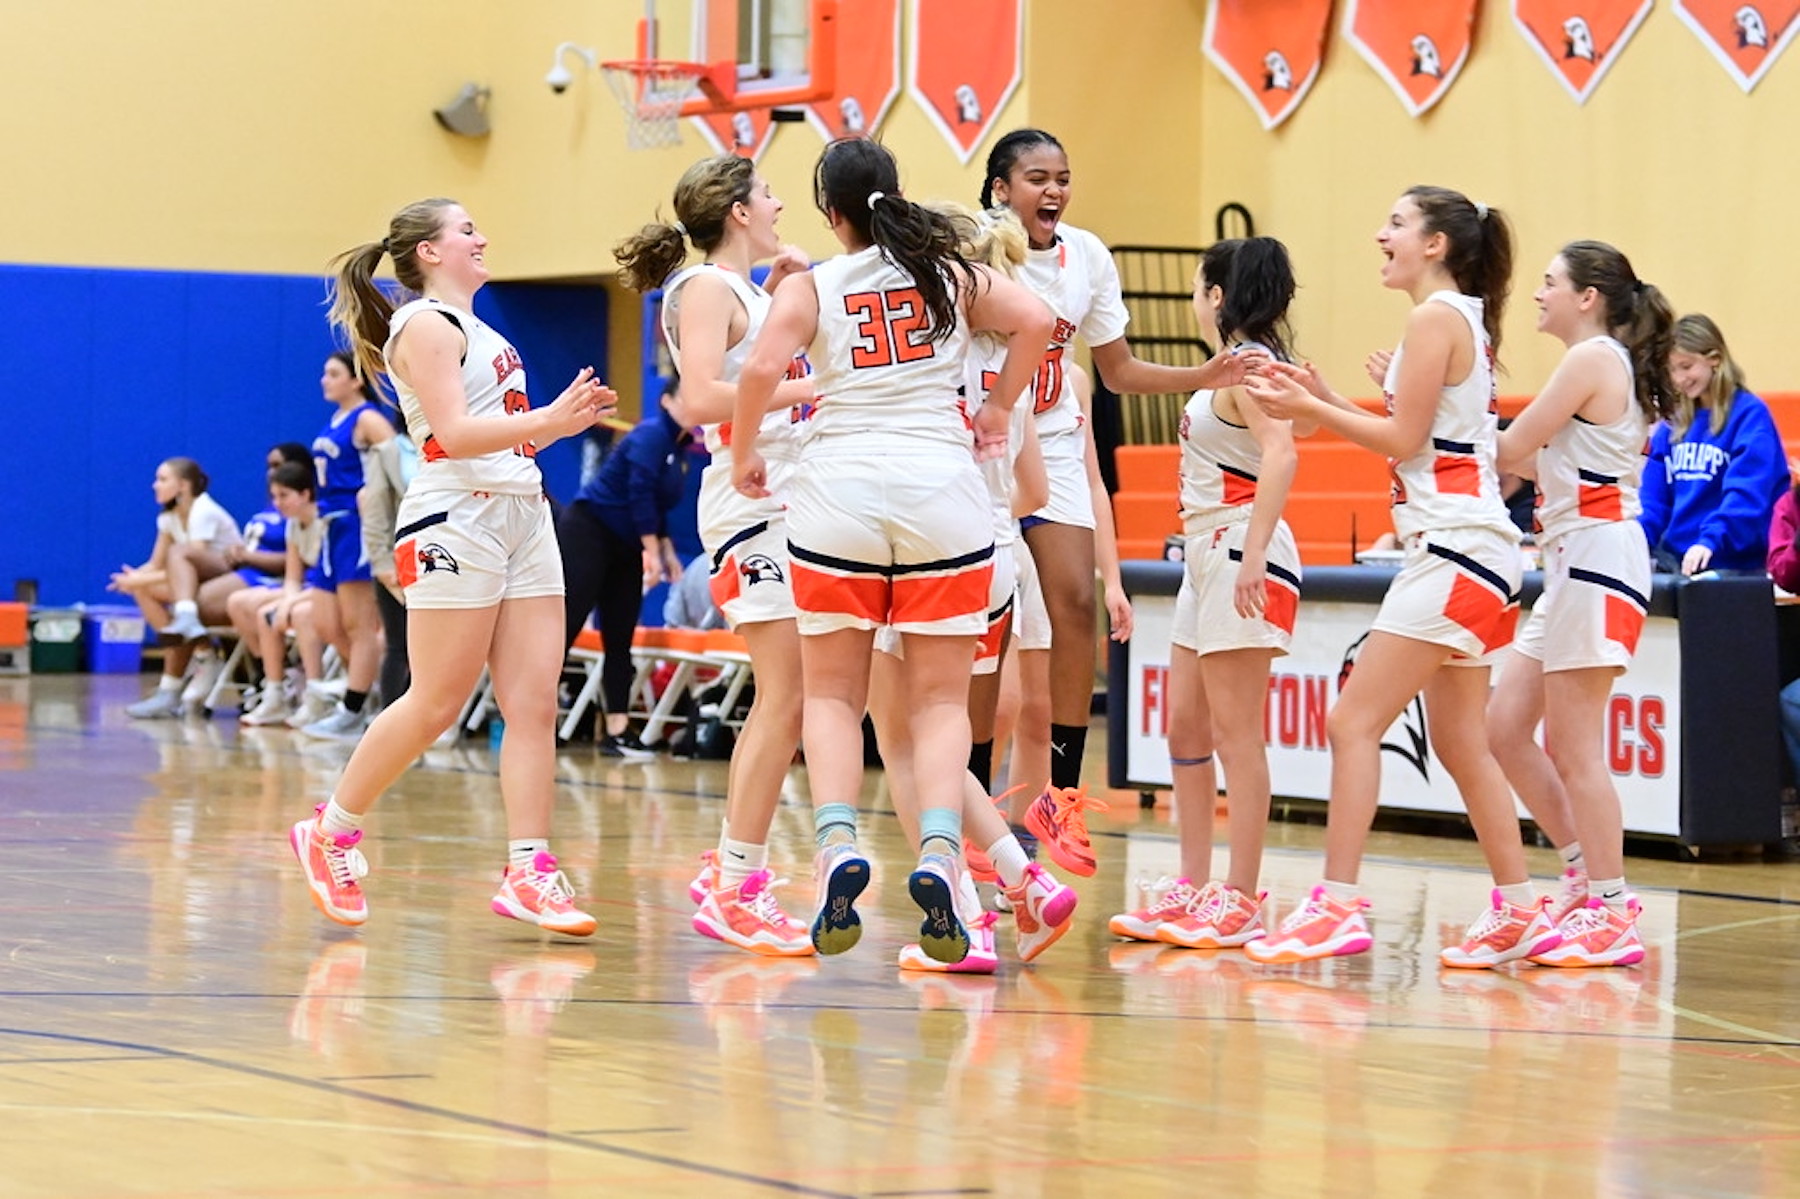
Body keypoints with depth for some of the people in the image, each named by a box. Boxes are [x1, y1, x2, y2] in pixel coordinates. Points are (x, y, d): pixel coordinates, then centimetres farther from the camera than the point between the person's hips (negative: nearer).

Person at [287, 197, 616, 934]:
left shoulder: (478, 331, 23)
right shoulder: (426, 326, -6)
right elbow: (455, 434, -17)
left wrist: (567, 420, 11)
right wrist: (547, 418, -22)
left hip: (522, 515, 9)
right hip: (456, 521, -9)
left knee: (534, 703, -1)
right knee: (436, 705, -6)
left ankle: (528, 872, -3)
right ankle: (331, 832, 10)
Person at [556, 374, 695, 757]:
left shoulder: (680, 448, 13)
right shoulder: (652, 434, -13)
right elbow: (640, 493, -21)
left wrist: (667, 551, 15)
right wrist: (652, 550, -21)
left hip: (625, 549, 9)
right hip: (588, 533, -9)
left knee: (620, 640, 5)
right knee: (565, 628, -13)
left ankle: (616, 732, 5)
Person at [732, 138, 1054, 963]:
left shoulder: (810, 288, 5)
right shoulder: (951, 274, 12)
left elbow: (762, 368, -10)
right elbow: (1035, 321, -1)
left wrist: (744, 455, 4)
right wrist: (998, 409, 11)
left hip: (838, 490, -1)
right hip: (941, 491, 1)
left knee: (831, 696, 9)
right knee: (940, 698, 6)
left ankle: (837, 843, -13)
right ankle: (938, 852, -15)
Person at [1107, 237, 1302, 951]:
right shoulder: (1230, 368, 17)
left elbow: (1281, 454, -25)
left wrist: (1253, 555, -31)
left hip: (1243, 554, -10)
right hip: (1207, 557, 10)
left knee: (1235, 735, -8)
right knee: (1185, 729, 12)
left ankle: (1240, 902, -5)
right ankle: (1193, 889, 18)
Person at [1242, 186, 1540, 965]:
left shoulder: (1437, 315, -10)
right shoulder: (1463, 318, 18)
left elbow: (1405, 440, -13)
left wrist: (1308, 410, -5)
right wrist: (1326, 402, 13)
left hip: (1454, 549, -10)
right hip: (1464, 551, 10)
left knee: (1354, 721, -12)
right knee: (1460, 744, 14)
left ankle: (1337, 906, -15)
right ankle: (1521, 912, 18)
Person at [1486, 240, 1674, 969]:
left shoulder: (1594, 358, -10)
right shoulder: (1607, 364, 19)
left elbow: (1508, 451, -11)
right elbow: (1541, 463, 14)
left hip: (1597, 563, -10)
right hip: (1573, 565, 10)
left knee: (1573, 747, -7)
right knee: (1506, 730, 10)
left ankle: (1611, 917, -3)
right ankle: (1587, 880, 17)